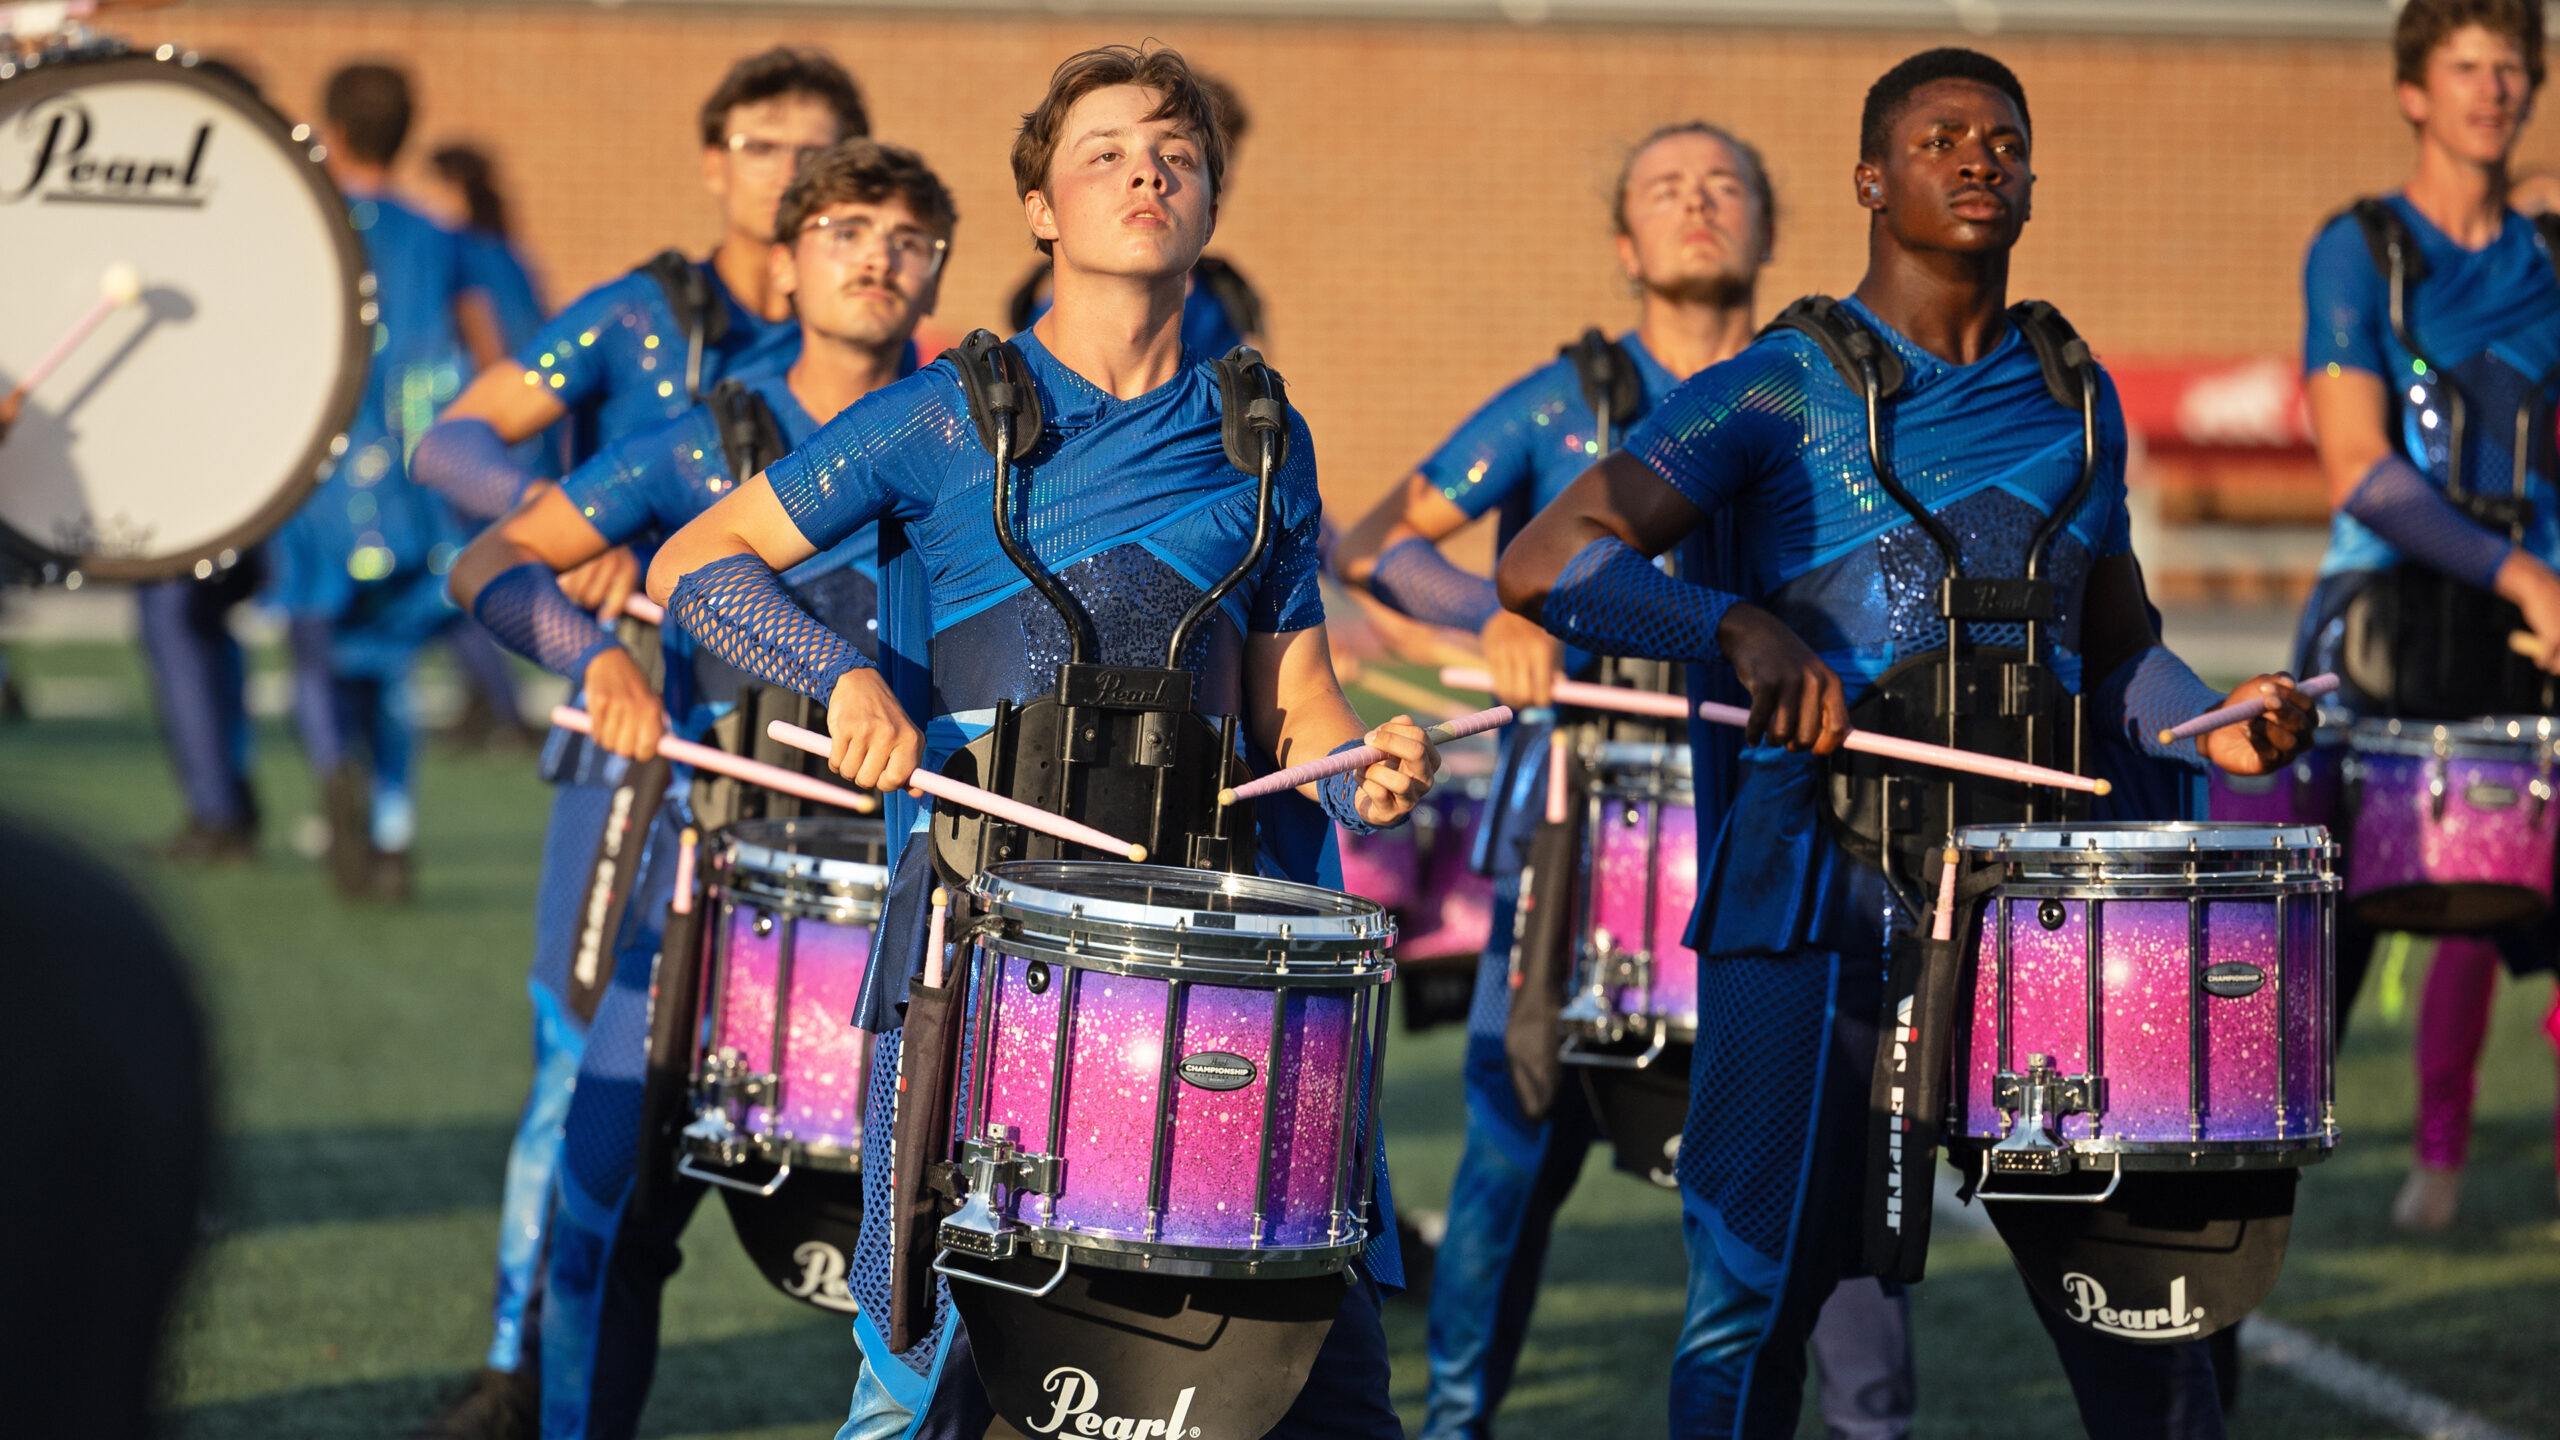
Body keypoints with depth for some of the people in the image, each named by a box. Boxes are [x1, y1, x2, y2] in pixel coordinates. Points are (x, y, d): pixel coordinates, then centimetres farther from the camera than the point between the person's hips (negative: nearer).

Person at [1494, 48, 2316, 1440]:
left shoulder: (2075, 399, 16)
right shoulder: (1779, 388, 0)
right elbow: (1545, 562, -9)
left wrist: (2214, 728, 4)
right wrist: (1742, 628, -25)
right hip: (1819, 891, -4)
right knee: (1759, 1287, -3)